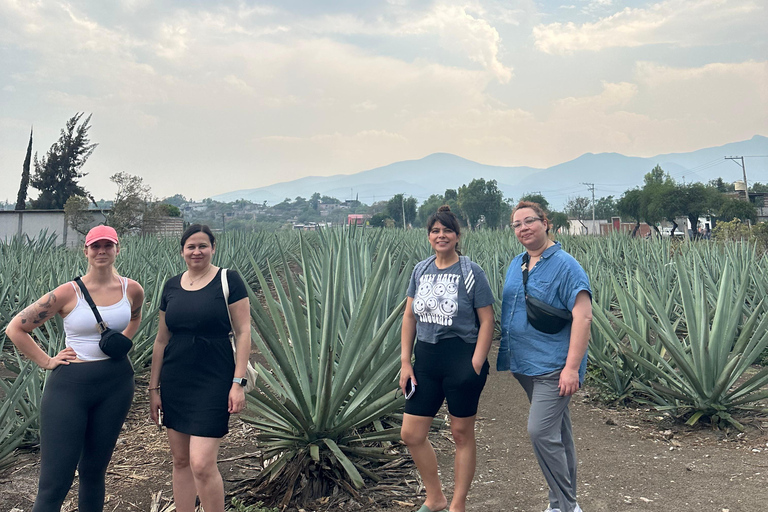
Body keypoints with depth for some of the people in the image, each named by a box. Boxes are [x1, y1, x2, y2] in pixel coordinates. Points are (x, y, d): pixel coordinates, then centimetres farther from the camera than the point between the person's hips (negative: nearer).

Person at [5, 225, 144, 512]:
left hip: (116, 384, 3)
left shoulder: (132, 290, 1)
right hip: (70, 385, -3)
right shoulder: (68, 293, -9)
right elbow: (15, 329, -2)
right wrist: (47, 361, -6)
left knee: (93, 472, 16)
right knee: (55, 482, -3)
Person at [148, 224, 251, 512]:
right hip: (175, 381, 5)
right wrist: (154, 388, 12)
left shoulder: (228, 280, -6)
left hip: (213, 381, -5)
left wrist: (238, 382, -14)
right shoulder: (171, 286, 8)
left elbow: (243, 333, -8)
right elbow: (161, 340, 13)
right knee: (180, 461, 12)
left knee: (202, 464, -10)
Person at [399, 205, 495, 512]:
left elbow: (487, 320, -9)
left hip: (462, 359, -5)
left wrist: (476, 366, -15)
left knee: (462, 433, 8)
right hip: (426, 360, 5)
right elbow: (409, 317, 8)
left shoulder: (471, 272, -7)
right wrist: (405, 362, 3)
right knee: (411, 434, 6)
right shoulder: (420, 271, 6)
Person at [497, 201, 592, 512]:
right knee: (557, 432, 16)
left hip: (553, 367, -7)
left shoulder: (565, 265, -12)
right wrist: (503, 354, 15)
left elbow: (583, 317, -18)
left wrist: (572, 368, -23)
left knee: (541, 431, -14)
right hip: (525, 364, 7)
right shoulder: (516, 265, 11)